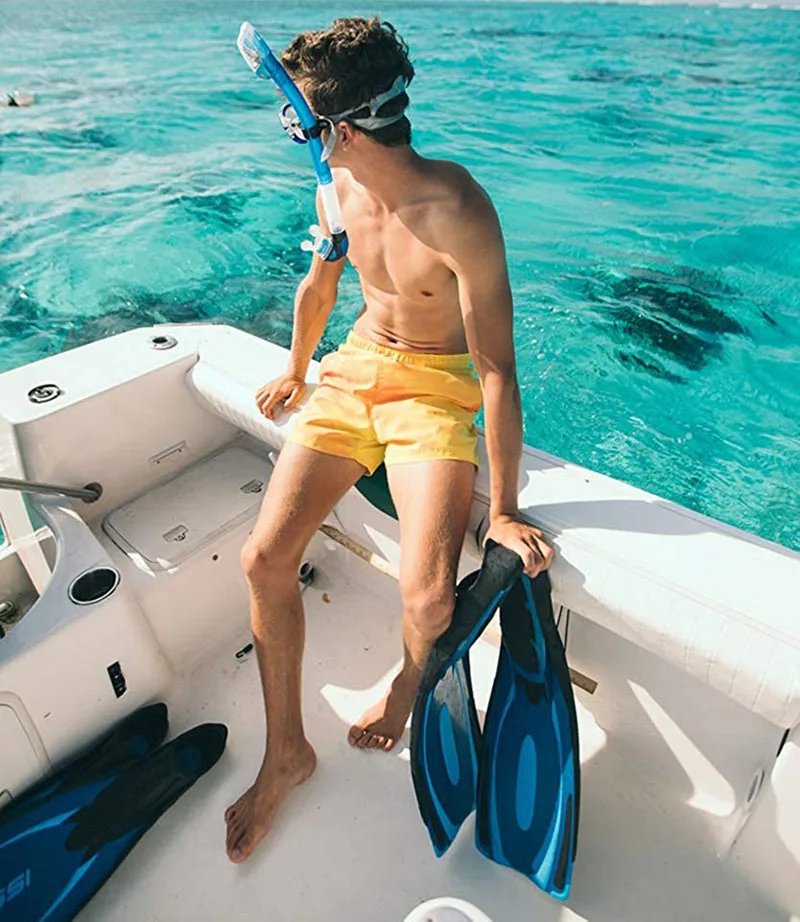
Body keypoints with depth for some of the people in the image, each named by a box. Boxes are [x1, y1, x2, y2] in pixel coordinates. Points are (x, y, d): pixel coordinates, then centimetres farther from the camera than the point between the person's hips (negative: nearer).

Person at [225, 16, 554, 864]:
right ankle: (286, 753, 13)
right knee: (264, 557, -10)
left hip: (436, 387, -5)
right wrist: (297, 372, 29)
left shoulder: (457, 212, -22)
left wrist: (503, 509, -19)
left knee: (427, 594, -25)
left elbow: (497, 367, -22)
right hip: (354, 369, 6)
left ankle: (408, 681, 17)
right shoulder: (339, 189, -1)